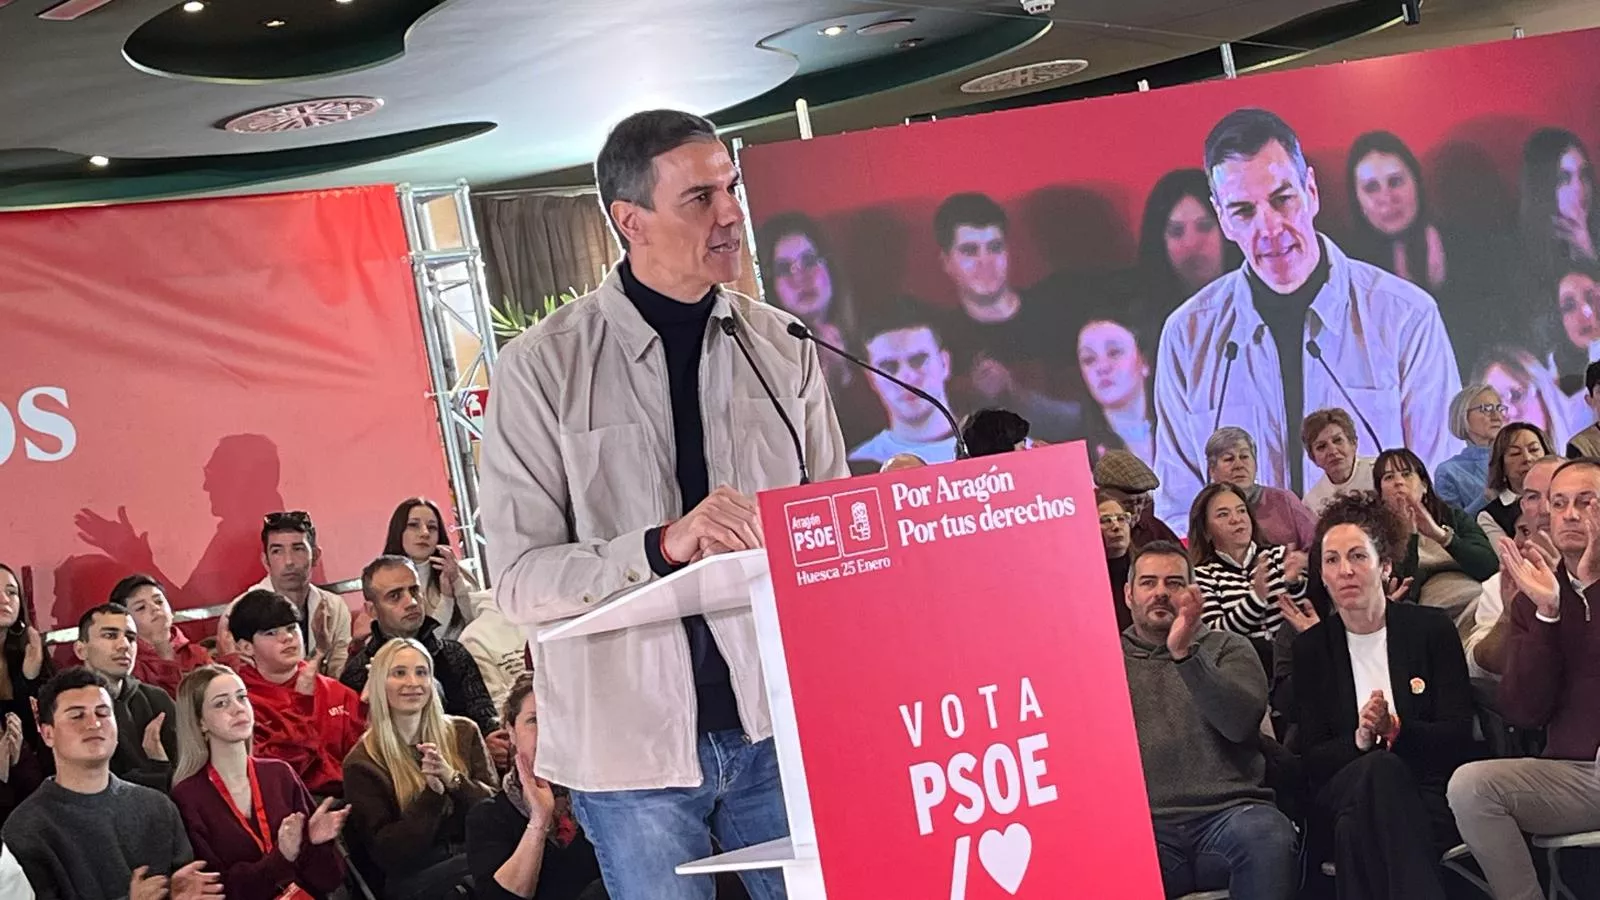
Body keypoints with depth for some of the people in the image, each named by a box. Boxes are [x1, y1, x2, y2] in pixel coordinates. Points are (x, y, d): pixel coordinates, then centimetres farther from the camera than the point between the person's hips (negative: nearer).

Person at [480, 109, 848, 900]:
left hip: (777, 722, 3)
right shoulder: (542, 368, -6)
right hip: (634, 742, -3)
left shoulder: (781, 347, 4)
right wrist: (662, 545, -26)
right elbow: (519, 582, -11)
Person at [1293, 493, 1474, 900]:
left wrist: (1396, 729, -21)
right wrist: (1358, 740, -19)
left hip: (1428, 796, -1)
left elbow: (1458, 737, -2)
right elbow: (1311, 759, 3)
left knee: (1356, 830, -38)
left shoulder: (1431, 629, 5)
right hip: (1342, 795, 1)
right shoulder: (1310, 647, 9)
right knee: (1378, 768, -38)